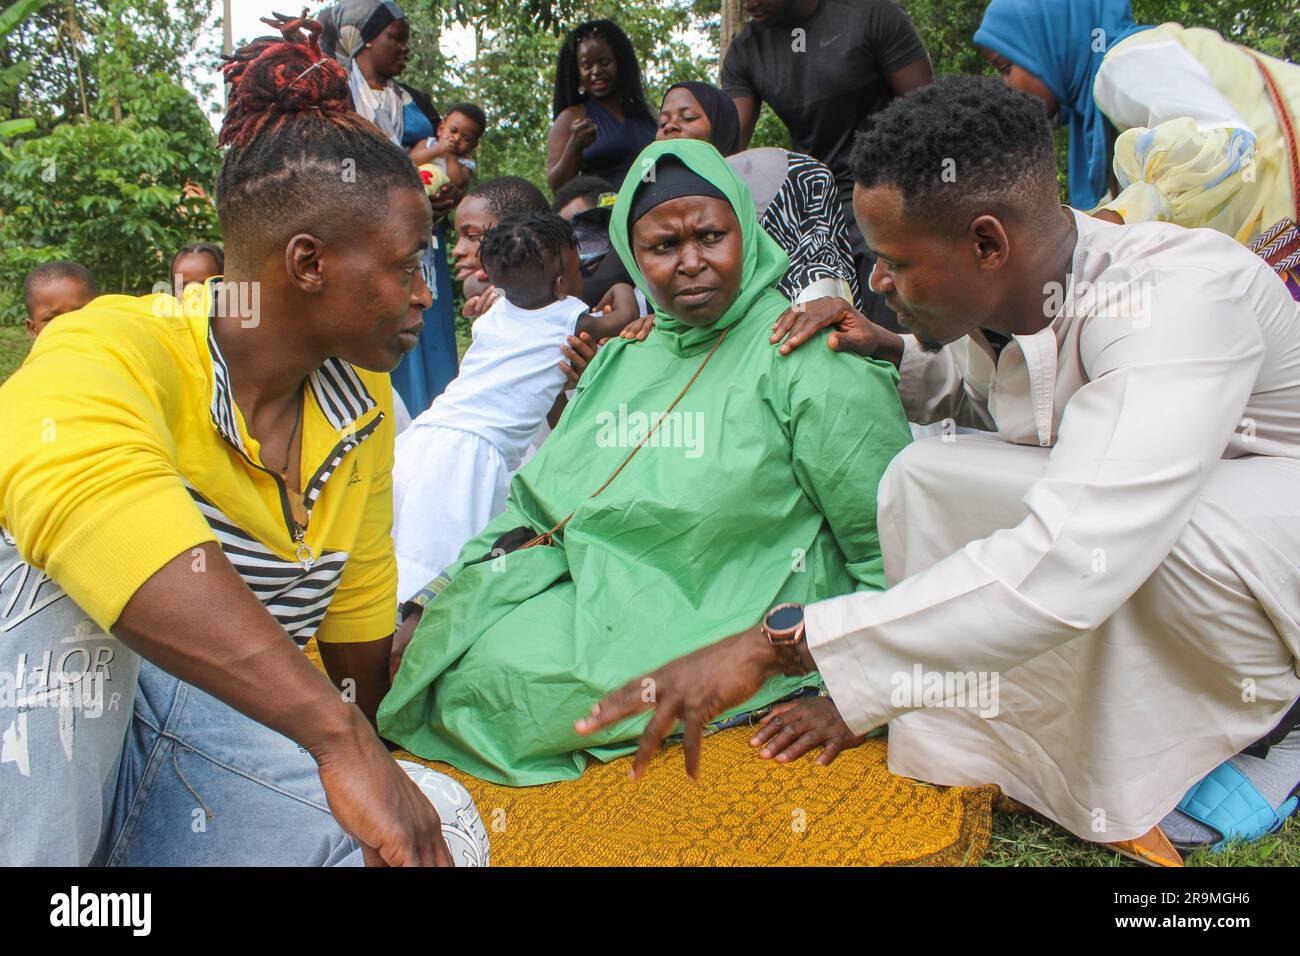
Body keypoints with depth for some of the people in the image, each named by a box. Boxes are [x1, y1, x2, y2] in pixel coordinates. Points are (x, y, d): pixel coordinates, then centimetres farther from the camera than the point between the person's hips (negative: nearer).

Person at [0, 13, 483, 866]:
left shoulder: (362, 409, 4)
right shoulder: (115, 347, -18)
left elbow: (355, 609, 13)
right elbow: (88, 498, -42)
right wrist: (340, 739, -50)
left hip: (221, 746, 6)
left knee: (444, 826, -19)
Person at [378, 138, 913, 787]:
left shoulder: (810, 359, -7)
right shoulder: (621, 358, 14)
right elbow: (538, 506, 13)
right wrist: (433, 605, 0)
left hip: (721, 625, -6)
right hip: (601, 592, 6)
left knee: (499, 673, -23)